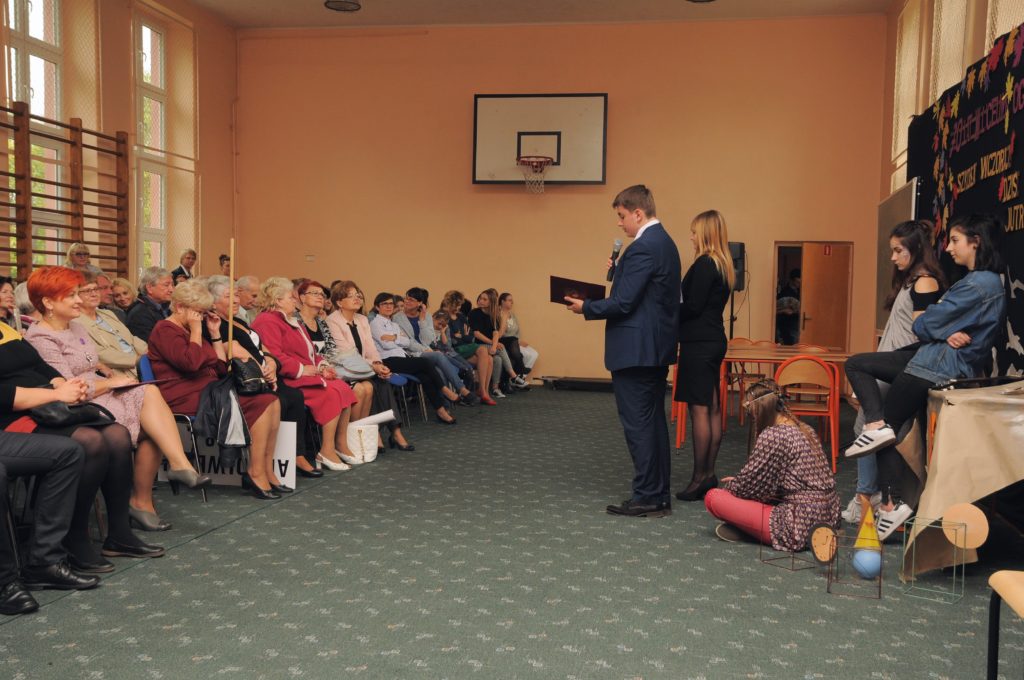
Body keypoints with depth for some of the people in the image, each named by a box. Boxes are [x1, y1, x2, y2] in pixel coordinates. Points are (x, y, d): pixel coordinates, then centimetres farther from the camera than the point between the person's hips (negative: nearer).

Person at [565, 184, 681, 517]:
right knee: (654, 421, 14)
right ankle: (660, 495, 21)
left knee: (638, 424, -3)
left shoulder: (642, 248, -17)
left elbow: (623, 303, -21)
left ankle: (647, 498, 4)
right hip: (658, 346, 10)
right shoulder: (665, 242, 14)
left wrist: (586, 308, -7)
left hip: (636, 349, -10)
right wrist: (619, 271, 9)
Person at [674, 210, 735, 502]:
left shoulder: (704, 264, -14)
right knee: (712, 410, 11)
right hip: (714, 340, 10)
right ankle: (709, 474, 18)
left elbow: (693, 307, -17)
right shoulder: (723, 265, 14)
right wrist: (674, 310, 11)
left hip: (699, 344, -10)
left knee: (699, 410, -6)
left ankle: (699, 478, -1)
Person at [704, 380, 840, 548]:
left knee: (713, 497, -9)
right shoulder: (804, 429, 11)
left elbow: (747, 485, -7)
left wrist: (730, 485, 13)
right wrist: (738, 481, 22)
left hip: (798, 528, -9)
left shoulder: (772, 436, -15)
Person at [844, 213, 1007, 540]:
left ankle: (890, 491, 3)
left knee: (887, 427, -1)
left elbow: (924, 325, -16)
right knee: (856, 364, 8)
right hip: (939, 359, 10)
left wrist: (941, 331, 4)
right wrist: (947, 333, -5)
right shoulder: (989, 281, 13)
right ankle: (878, 427, -1)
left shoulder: (977, 285, -19)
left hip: (938, 366, -10)